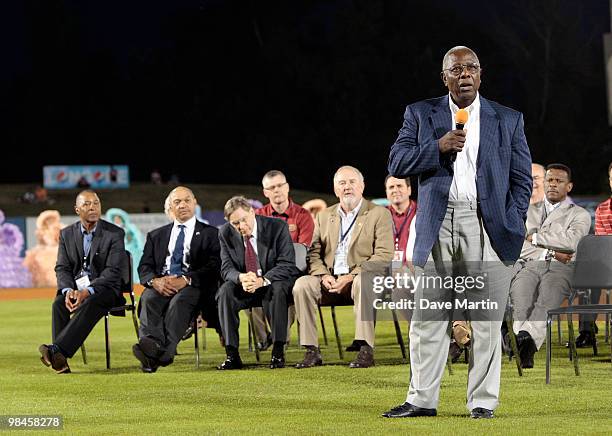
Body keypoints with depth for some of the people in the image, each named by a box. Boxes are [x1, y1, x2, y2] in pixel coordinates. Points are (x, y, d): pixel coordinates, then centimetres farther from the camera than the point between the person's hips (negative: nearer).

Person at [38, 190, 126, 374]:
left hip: (104, 288, -4)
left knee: (90, 304, -36)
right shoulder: (67, 234, 10)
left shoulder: (114, 233, -3)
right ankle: (59, 359, -36)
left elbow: (113, 271, -11)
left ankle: (58, 349, -49)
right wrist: (68, 291, -18)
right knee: (59, 304, -29)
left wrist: (87, 291, -25)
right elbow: (62, 268, 6)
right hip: (75, 287, 4)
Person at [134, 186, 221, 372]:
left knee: (180, 301, -37)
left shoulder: (210, 234, 16)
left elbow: (213, 267, 1)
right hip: (160, 284, 3)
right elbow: (144, 268, 14)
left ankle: (164, 352, -57)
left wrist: (186, 280, -16)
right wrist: (155, 281, -11)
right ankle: (151, 345, -56)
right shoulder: (156, 235, 27)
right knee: (148, 299, -32)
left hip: (192, 286, -3)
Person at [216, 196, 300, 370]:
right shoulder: (225, 233, -4)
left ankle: (278, 352, -32)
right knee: (225, 291, -27)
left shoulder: (278, 227, -14)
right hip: (243, 286, 3)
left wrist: (262, 280, -35)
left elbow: (287, 264, -18)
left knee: (277, 289, -36)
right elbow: (227, 268, -6)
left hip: (274, 282, -3)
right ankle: (232, 354, -26)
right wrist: (241, 277, -31)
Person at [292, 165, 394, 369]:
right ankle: (312, 351, -23)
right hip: (330, 281, 4)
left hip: (361, 278, -4)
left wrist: (350, 276, -18)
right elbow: (314, 253, 12)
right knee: (302, 284, -25)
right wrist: (324, 275, -10)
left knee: (362, 283, -38)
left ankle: (366, 350, -39)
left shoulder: (379, 214, 3)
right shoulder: (324, 216, 18)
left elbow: (384, 255, -8)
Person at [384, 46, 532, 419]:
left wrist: (513, 227, -1)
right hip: (436, 227, 1)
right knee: (428, 319, 2)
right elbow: (396, 163, 2)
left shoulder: (508, 120, 11)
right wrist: (438, 147, -12)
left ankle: (483, 401, 6)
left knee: (487, 321, 0)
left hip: (487, 229, -1)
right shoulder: (420, 115, 10)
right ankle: (422, 399, 8)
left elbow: (522, 178, 10)